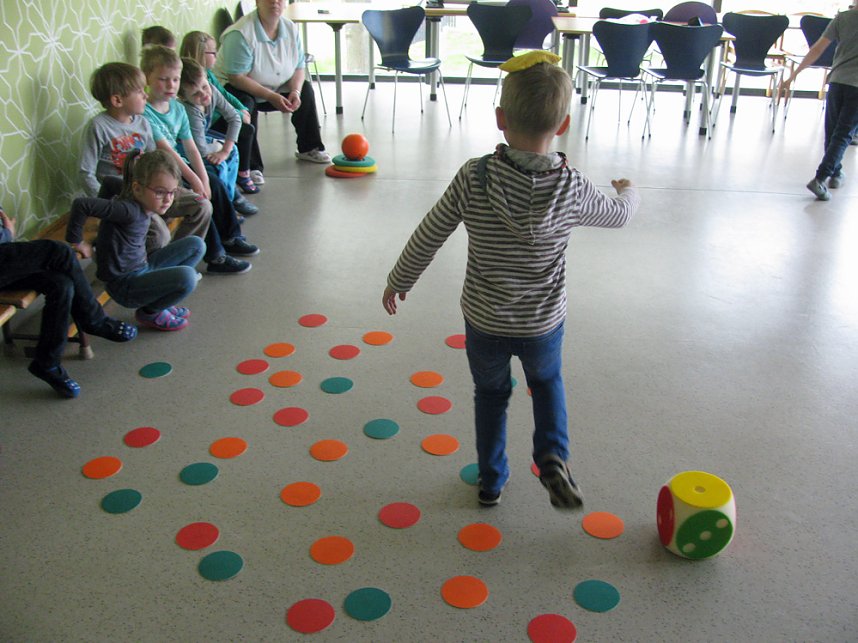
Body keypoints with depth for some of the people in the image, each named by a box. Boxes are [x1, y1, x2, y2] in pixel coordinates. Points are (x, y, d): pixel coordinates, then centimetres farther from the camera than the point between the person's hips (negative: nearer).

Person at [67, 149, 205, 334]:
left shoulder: (142, 203, -1)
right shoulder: (129, 210, -27)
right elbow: (81, 204, -36)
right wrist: (76, 241, -24)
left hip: (142, 268, 9)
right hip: (124, 284, -9)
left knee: (196, 245, 9)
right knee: (186, 276, -30)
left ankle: (161, 299, 13)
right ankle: (149, 313, -1)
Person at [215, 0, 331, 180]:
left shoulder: (291, 29, -7)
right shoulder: (240, 34, -28)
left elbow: (298, 68, -1)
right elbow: (236, 77, -30)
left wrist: (295, 91, -22)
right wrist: (271, 96, -33)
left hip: (274, 88, 7)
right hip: (236, 90, -7)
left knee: (305, 89, 2)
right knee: (245, 105, -37)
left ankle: (309, 148, 18)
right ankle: (250, 167, -30)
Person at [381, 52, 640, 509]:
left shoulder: (473, 178, -20)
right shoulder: (571, 187, -17)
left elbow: (427, 239, -11)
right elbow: (618, 214, 4)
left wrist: (398, 281, 7)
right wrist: (627, 191, 29)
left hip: (484, 321, 0)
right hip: (544, 322, 0)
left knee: (490, 395, 25)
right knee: (547, 382, 30)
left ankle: (491, 481, 39)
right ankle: (552, 456, 10)